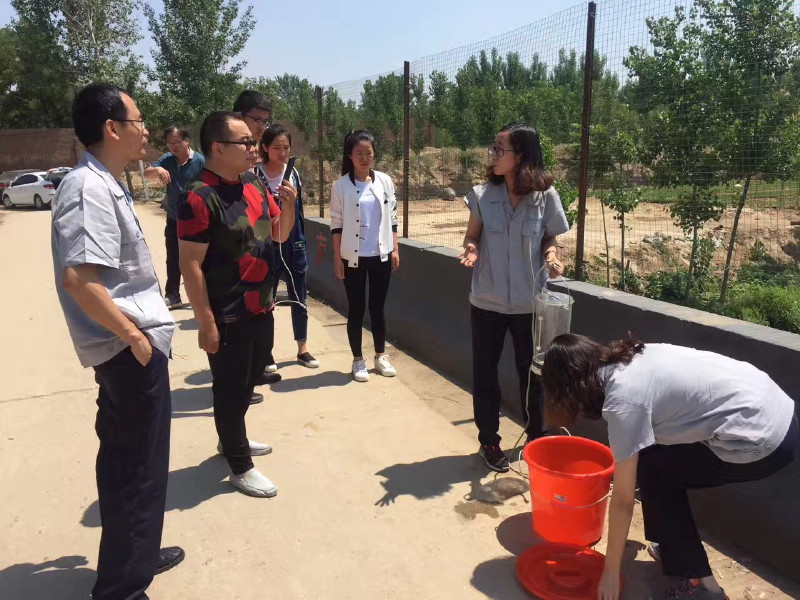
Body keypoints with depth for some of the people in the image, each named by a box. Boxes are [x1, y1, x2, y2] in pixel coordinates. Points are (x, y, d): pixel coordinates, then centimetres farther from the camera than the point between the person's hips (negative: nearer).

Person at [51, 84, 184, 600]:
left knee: (127, 460, 21)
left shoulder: (106, 185, 13)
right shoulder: (89, 188, -18)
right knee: (137, 466, 2)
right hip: (130, 348, -10)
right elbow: (77, 277, -27)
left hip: (133, 343, 10)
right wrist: (133, 335, -21)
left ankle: (135, 554, 39)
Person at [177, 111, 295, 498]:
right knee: (231, 389, 7)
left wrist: (289, 204, -5)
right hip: (227, 316, -8)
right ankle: (240, 466, 23)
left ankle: (232, 439, 44)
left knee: (249, 380, 22)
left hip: (260, 308, 8)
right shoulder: (200, 198, -19)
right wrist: (206, 323, -19)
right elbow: (190, 266, -19)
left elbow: (279, 234, 14)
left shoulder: (254, 185, 5)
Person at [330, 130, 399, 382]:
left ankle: (381, 356, 25)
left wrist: (395, 249, 3)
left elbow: (392, 218, 7)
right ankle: (358, 361, 18)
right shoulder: (341, 186, -5)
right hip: (353, 257, -2)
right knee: (356, 309, 6)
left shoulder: (384, 181, 3)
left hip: (381, 255, 2)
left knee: (377, 307, 11)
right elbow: (336, 224, -4)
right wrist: (337, 258, -6)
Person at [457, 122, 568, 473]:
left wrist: (551, 255, -17)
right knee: (485, 371, 9)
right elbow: (472, 236, 3)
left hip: (529, 302, -1)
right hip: (487, 301, 1)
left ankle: (536, 438, 35)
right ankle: (488, 442, 28)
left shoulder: (545, 197, -7)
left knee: (531, 371, 13)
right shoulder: (482, 194, -5)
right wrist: (471, 249, -19)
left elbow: (550, 239, 4)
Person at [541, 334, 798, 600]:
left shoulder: (623, 400, -15)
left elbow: (623, 500, -9)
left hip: (763, 441, -8)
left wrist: (611, 572, 3)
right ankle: (675, 547, 29)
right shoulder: (633, 357, 6)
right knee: (663, 461, 15)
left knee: (651, 471, 4)